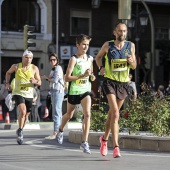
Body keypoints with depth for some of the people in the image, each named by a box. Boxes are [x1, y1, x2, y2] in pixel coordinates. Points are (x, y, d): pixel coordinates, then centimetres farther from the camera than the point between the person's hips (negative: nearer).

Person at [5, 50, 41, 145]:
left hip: (29, 95, 3)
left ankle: (20, 132, 36)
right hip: (18, 93, -3)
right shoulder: (16, 66, -4)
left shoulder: (34, 68, -4)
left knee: (26, 115, 13)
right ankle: (20, 131, -5)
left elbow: (40, 83, -3)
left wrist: (35, 82, -24)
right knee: (23, 112, -24)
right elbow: (8, 73, 18)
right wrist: (7, 83, 7)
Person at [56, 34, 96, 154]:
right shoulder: (74, 59, -13)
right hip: (74, 90, -3)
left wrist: (92, 77, 2)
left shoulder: (90, 59, 5)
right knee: (69, 115, 17)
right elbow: (67, 77, -19)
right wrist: (82, 76, -26)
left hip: (86, 90, 3)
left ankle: (85, 142, -16)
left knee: (87, 114, -17)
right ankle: (61, 131, 49)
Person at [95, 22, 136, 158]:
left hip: (123, 83, 4)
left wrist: (131, 62, -13)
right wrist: (101, 67, -5)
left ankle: (105, 138, 38)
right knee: (115, 113, -19)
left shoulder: (131, 46, 4)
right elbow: (98, 57, 14)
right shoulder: (108, 45, -3)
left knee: (112, 113, 15)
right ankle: (116, 147, -22)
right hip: (110, 81, -4)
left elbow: (134, 66, 10)